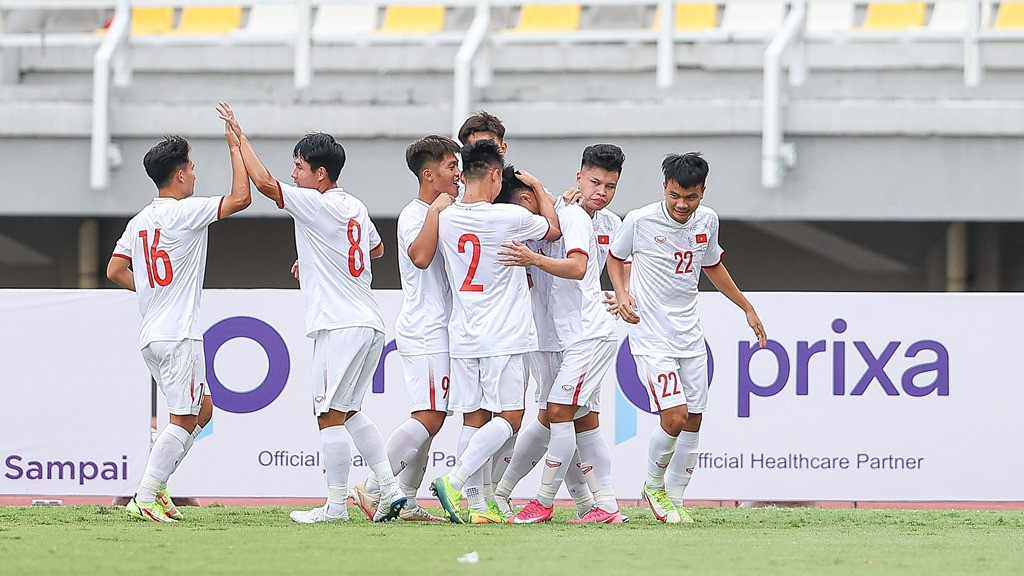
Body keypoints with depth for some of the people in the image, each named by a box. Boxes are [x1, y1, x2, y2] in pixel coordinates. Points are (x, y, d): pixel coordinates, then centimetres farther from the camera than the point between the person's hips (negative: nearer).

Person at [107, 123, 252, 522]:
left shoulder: (139, 221, 12)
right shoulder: (185, 212, -11)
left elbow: (115, 271, 13)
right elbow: (240, 198, -16)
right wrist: (235, 148, -6)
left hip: (152, 335, 9)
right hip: (178, 335, -9)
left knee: (203, 410, 17)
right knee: (183, 419, -7)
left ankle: (156, 484, 12)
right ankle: (145, 498, -12)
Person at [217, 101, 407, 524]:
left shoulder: (317, 205, -10)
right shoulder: (355, 208, 16)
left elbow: (264, 182, -18)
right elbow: (377, 248, 34)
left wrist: (239, 137, -6)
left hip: (341, 327, -9)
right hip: (369, 326, 9)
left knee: (330, 414, -5)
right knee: (349, 410, 16)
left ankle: (336, 504, -5)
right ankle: (390, 489, 10)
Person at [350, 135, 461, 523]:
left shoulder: (445, 213, 18)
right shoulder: (413, 215, -10)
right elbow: (421, 256, -30)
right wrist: (436, 211, -23)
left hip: (439, 331, 10)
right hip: (424, 332, -10)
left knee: (429, 419, 8)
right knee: (429, 418, -17)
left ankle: (406, 501, 10)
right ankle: (372, 489, -14)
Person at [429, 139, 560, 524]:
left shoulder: (445, 218, 3)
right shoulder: (510, 218, -11)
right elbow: (553, 229, 9)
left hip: (462, 335, 5)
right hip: (504, 336, -5)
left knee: (474, 419, 7)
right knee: (509, 417, -2)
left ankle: (477, 504, 4)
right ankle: (454, 481, -16)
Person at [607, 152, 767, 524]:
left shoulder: (707, 221, 2)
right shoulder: (640, 221, -12)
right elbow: (615, 257, 7)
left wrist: (747, 308, 23)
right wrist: (622, 294, -11)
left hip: (690, 336, 5)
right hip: (650, 336, -5)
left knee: (693, 422, 5)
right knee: (675, 417, -15)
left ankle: (674, 500, 18)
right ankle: (653, 485, 9)